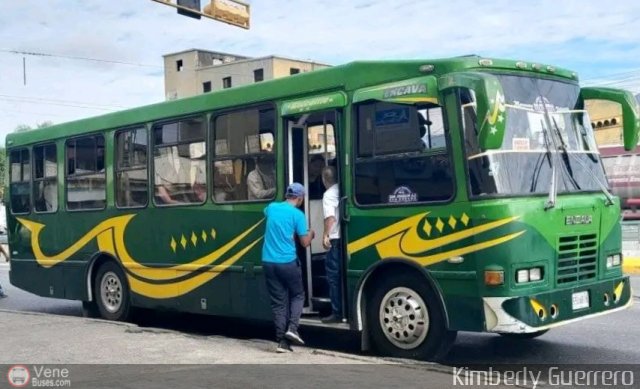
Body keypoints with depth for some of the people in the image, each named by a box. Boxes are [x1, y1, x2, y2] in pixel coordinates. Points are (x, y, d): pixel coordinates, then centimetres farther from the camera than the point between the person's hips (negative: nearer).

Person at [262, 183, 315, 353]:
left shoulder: (271, 208, 9)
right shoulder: (297, 214, -6)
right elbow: (305, 242, -2)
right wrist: (311, 234, 19)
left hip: (268, 262, 4)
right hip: (288, 262, -4)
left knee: (278, 301, 7)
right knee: (297, 295, 17)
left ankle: (282, 341, 4)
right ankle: (292, 328, -2)